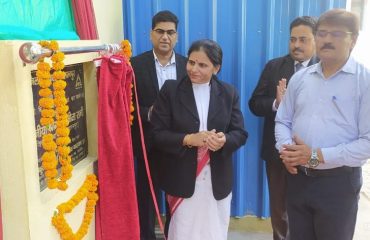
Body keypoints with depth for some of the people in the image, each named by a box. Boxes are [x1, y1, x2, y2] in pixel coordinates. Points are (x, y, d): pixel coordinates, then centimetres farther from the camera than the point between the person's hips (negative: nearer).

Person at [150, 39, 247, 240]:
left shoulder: (229, 93, 3)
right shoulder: (170, 90, -4)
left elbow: (240, 133, 1)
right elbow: (157, 134, -7)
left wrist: (224, 140, -21)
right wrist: (188, 139, -23)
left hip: (217, 180, 2)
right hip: (182, 179, -2)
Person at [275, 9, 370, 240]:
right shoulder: (300, 78, 6)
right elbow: (282, 121, 11)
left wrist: (317, 156, -19)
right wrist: (286, 149, -10)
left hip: (338, 182, -3)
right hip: (298, 178, 4)